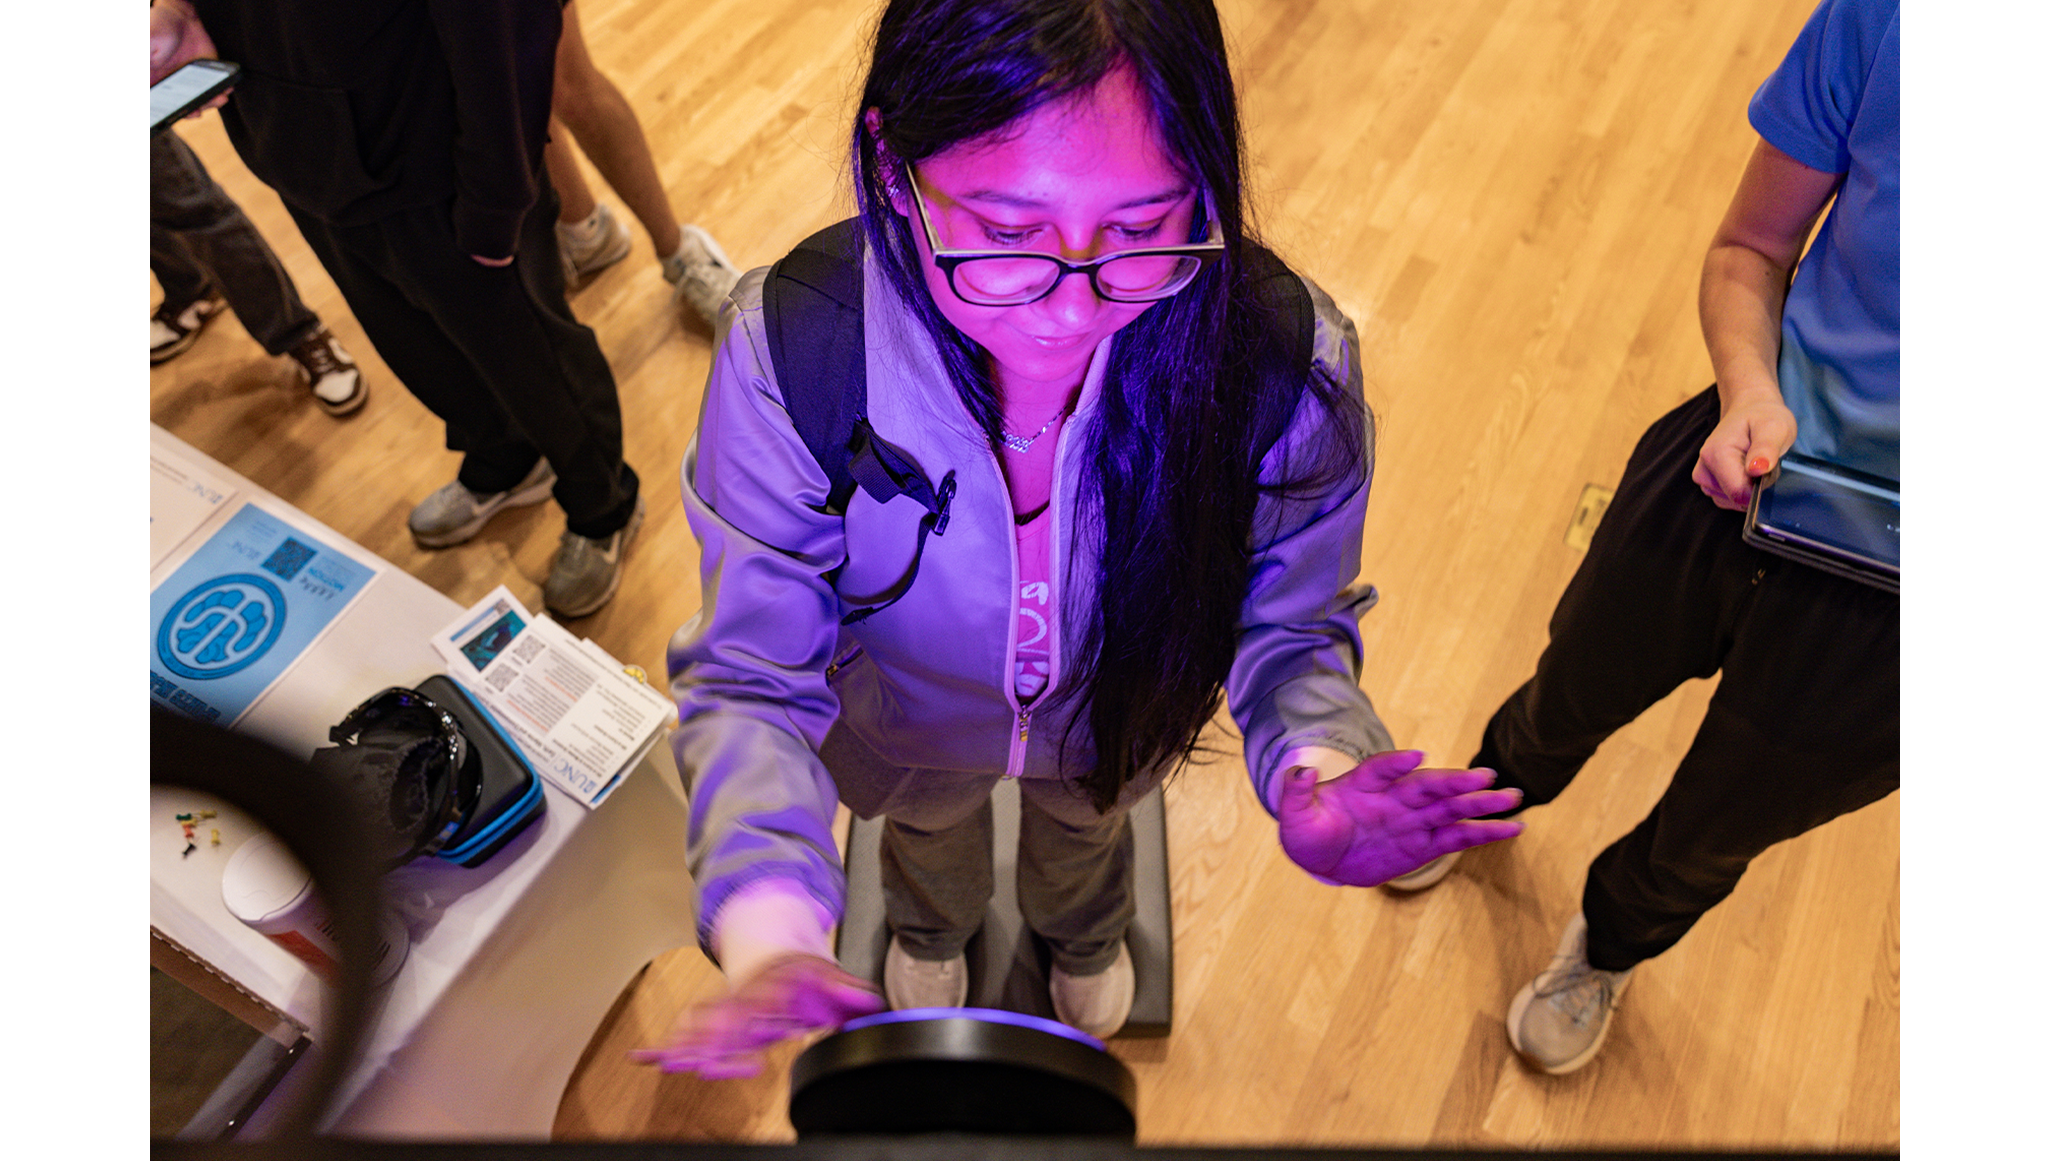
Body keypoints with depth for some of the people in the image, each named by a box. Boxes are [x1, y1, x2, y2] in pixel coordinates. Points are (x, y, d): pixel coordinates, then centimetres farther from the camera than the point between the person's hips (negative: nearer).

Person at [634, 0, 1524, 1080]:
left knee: (1086, 827, 38)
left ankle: (1084, 935, 80)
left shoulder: (1289, 363, -38)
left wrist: (1316, 769, -44)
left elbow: (1288, 626, -20)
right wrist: (768, 941, -50)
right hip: (902, 727, 0)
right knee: (927, 828, 38)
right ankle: (929, 929, 80)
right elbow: (752, 680, -32)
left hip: (1114, 723, 1)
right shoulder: (785, 353, -40)